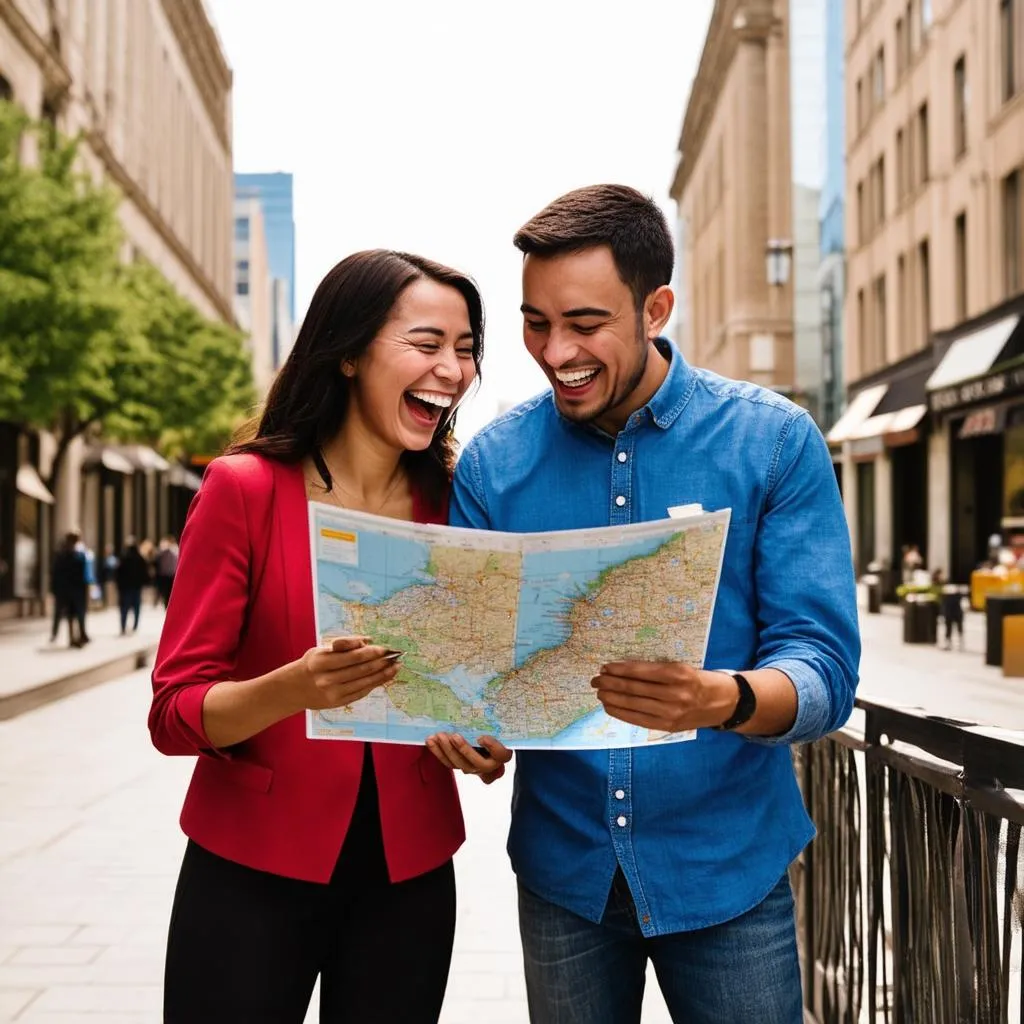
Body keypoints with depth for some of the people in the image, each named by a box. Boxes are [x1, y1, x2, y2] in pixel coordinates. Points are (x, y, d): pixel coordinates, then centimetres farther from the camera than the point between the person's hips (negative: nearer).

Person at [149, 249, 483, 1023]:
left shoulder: (453, 504, -1)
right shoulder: (245, 488, -12)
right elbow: (175, 710, -12)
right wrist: (292, 689, -30)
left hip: (408, 875, 3)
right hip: (251, 871, -3)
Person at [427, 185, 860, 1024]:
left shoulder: (775, 443, -9)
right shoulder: (494, 460, -3)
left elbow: (824, 669, -13)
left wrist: (721, 700, -34)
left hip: (729, 866, -1)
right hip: (564, 866, 2)